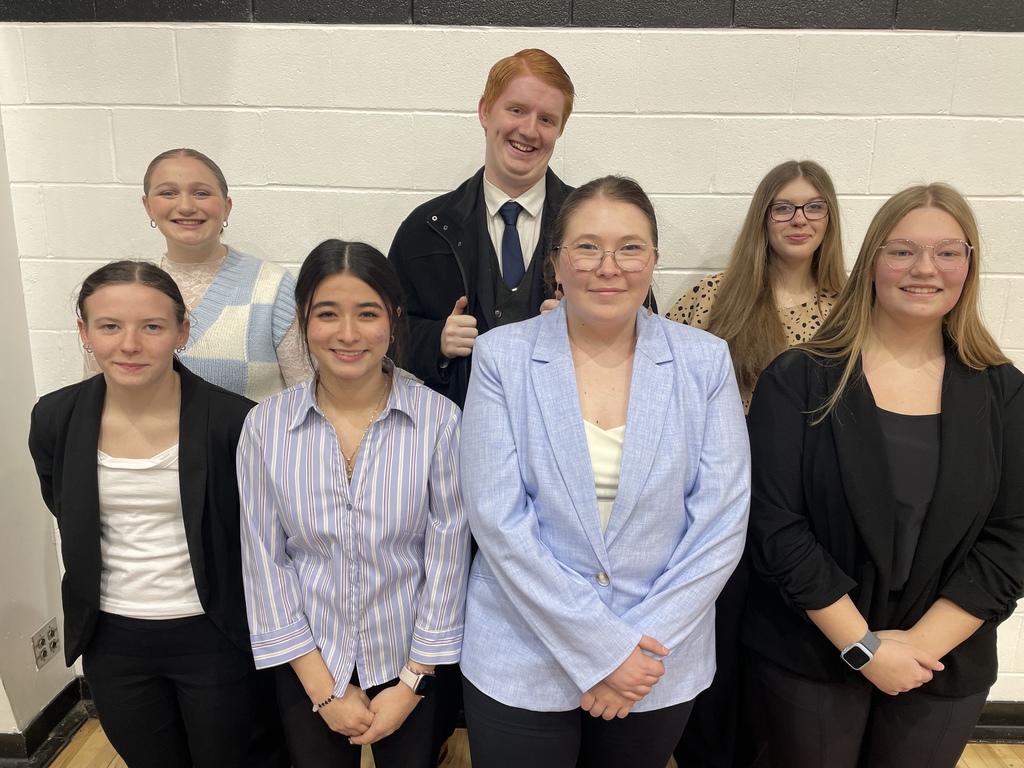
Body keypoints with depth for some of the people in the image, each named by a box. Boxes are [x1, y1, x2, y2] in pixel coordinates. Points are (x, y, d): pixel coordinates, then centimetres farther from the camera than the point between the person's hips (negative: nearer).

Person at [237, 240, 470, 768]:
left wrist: (411, 684, -7)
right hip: (307, 668, 1)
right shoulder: (265, 427, -10)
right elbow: (265, 560, -7)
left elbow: (448, 556, -11)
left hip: (413, 664, -1)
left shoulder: (438, 420, -15)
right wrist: (324, 690, -6)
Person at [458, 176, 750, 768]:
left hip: (660, 668, 2)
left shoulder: (705, 361, -5)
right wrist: (603, 649, -14)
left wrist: (646, 643, -11)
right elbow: (499, 519, -13)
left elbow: (722, 521, -6)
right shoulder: (503, 356, -9)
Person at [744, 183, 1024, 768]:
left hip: (944, 668, 3)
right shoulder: (798, 381, -10)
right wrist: (863, 645, -15)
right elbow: (776, 525, -14)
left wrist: (922, 644, -13)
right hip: (810, 657, -2)